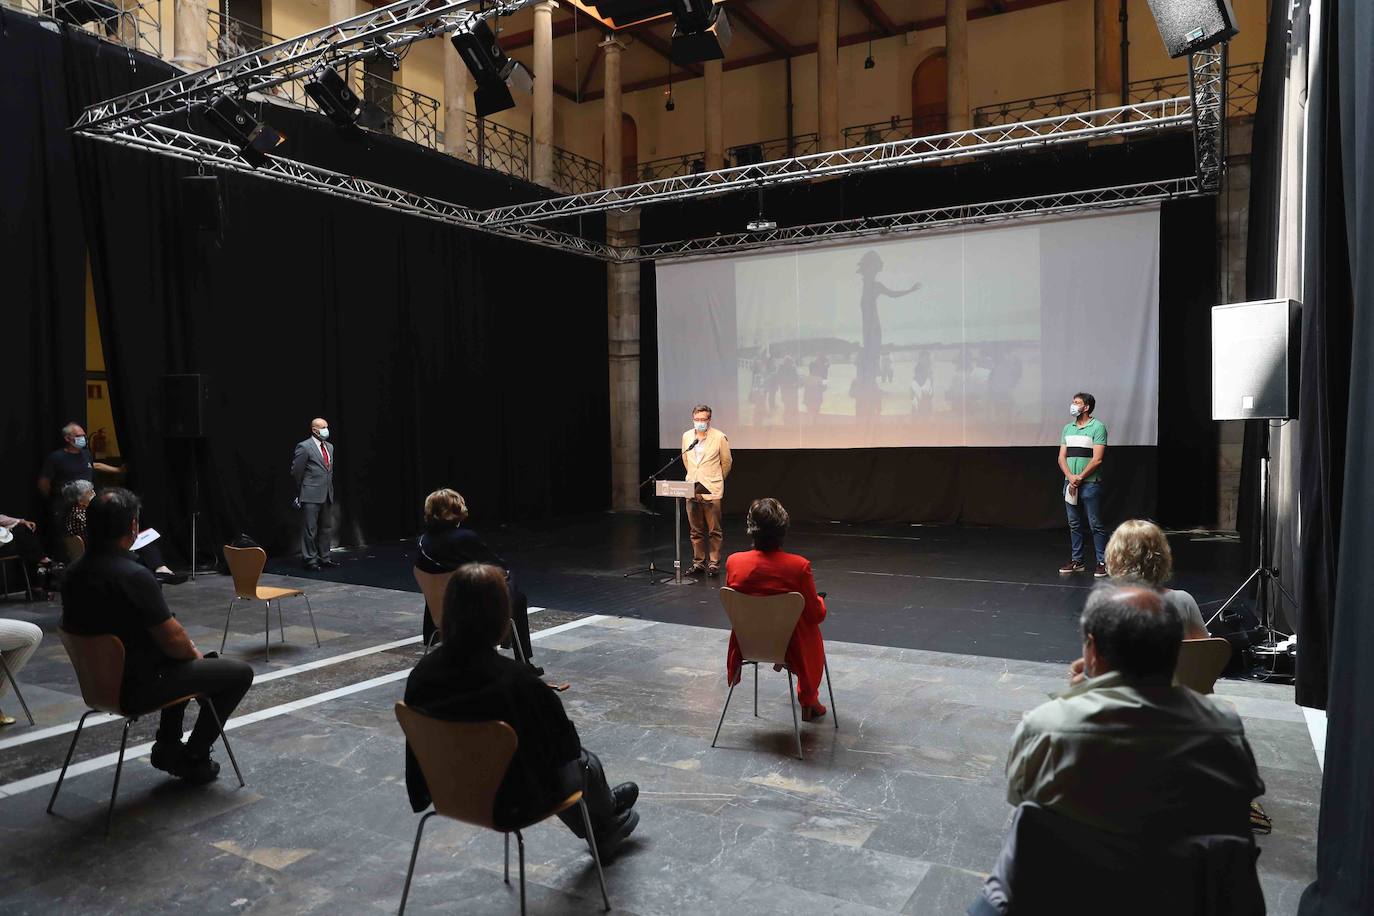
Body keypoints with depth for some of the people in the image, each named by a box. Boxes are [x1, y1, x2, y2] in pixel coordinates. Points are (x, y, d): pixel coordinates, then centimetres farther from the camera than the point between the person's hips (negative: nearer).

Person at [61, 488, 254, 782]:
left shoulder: (74, 573, -3)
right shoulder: (134, 576, -29)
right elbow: (173, 642, -23)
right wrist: (194, 652, 1)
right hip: (139, 687, -9)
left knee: (183, 660, 33)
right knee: (240, 673, 4)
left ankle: (167, 746, 32)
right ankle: (194, 758, 13)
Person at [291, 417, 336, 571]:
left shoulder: (329, 446, 14)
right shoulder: (304, 447, -9)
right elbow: (296, 472, -5)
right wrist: (300, 493, 1)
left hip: (327, 495, 7)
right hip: (311, 496, -7)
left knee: (327, 528, 12)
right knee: (310, 529, -2)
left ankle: (324, 558, 21)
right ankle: (309, 560, 6)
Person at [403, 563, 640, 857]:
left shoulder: (422, 672, -17)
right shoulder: (514, 680, -33)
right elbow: (564, 744, -21)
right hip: (514, 803, -5)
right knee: (584, 762, 25)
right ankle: (609, 825, 55)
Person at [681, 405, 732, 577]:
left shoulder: (719, 437, -5)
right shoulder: (686, 436, 7)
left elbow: (726, 463, 6)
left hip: (711, 491, -4)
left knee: (714, 531, -1)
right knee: (696, 530, 10)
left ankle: (714, 563, 7)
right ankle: (698, 562, 19)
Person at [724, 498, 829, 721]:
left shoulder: (734, 562, -18)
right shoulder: (799, 566, -26)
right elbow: (816, 615, -13)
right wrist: (820, 601, 10)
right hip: (788, 647, -3)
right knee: (812, 630, 33)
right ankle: (808, 701, 45)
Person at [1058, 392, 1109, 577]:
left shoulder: (1097, 427, -6)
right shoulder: (1067, 428, 12)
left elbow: (1097, 459, -12)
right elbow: (1062, 457, 7)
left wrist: (1079, 478, -12)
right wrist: (1070, 477, -8)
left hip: (1090, 484, -6)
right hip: (1070, 483, 6)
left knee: (1096, 525, -1)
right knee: (1074, 524, 10)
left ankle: (1102, 562, 5)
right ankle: (1077, 561, 18)